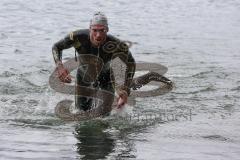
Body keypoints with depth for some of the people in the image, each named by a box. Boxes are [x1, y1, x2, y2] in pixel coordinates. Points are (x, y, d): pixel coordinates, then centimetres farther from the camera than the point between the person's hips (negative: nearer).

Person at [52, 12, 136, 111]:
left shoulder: (116, 45, -36)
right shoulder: (78, 37, -36)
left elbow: (131, 64, -18)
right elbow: (56, 47, -18)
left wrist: (125, 91, -24)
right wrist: (59, 67, -37)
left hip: (105, 76, 0)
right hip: (83, 76, 1)